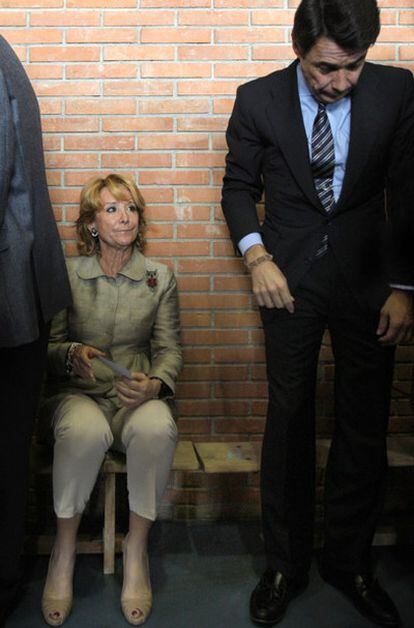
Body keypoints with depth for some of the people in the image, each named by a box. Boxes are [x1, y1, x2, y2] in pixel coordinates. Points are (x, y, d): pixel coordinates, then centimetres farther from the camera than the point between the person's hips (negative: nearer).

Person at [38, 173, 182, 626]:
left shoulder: (160, 277, 6)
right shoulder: (66, 274, 2)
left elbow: (169, 349, 5)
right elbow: (48, 345, 5)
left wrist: (156, 384, -17)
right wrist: (73, 354, -19)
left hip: (137, 396, 1)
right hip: (78, 394, -1)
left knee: (157, 429, -35)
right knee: (85, 432, -37)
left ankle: (136, 552, -15)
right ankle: (64, 553, -15)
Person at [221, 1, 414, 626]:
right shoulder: (258, 99, -3)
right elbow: (239, 185, 6)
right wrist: (257, 256, -8)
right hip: (289, 278, 0)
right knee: (289, 423, 5)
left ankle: (349, 562, 26)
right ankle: (285, 565, 22)